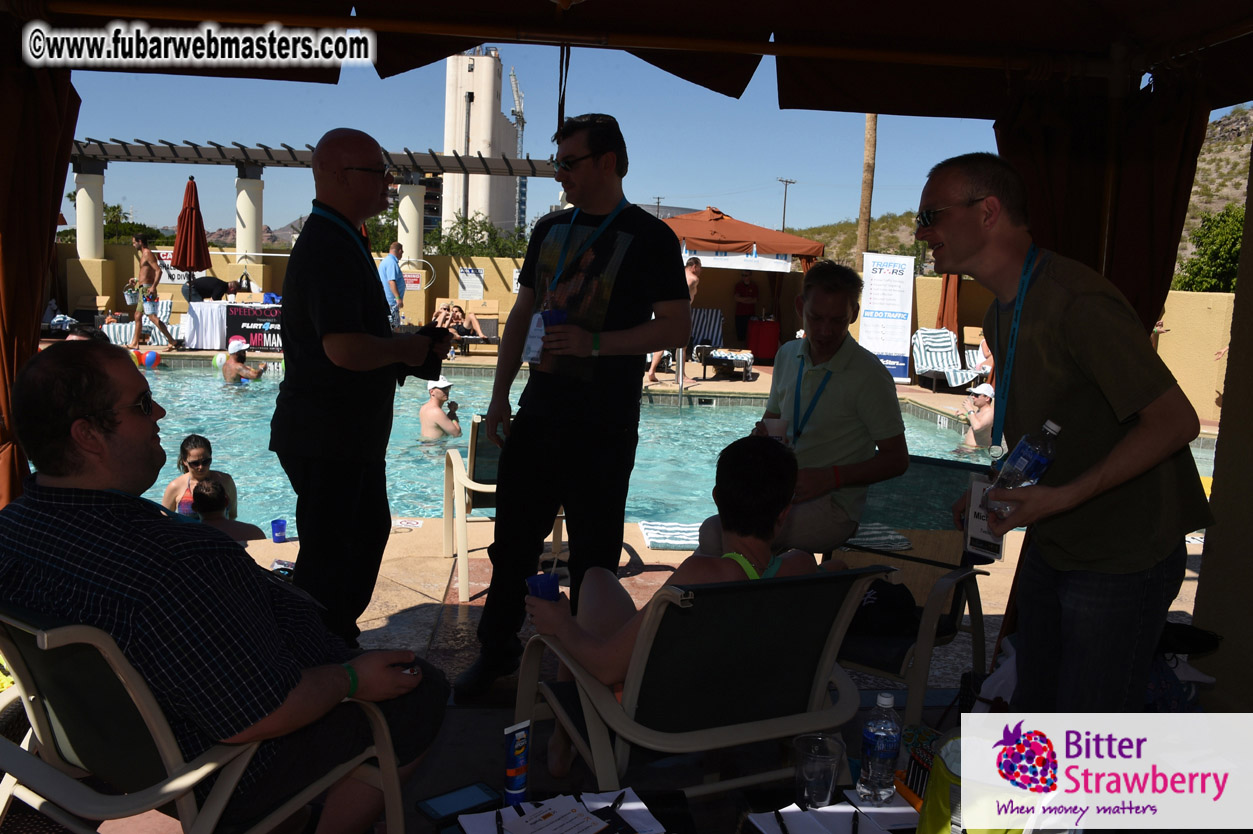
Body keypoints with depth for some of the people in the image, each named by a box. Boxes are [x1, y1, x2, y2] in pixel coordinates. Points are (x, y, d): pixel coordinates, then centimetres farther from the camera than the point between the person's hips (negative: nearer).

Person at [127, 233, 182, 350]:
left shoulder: (147, 254, -11)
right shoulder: (144, 254, 19)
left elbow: (158, 270, -22)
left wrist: (153, 287, -28)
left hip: (147, 289, -11)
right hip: (143, 290, 11)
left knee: (152, 317, -15)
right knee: (137, 316, 14)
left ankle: (172, 341, -18)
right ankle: (134, 344, 21)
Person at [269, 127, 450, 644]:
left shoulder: (341, 241, 15)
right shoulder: (328, 247, -21)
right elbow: (344, 349, -32)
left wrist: (406, 350, 9)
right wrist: (406, 349, -16)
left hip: (352, 434, 11)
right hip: (327, 440, -11)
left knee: (370, 529, 25)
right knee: (327, 553, 1)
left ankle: (340, 629, 42)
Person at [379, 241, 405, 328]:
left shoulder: (385, 261, 18)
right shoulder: (392, 262, -15)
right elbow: (391, 281, -24)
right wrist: (398, 298, -26)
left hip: (384, 300, 10)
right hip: (391, 301, -10)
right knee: (393, 327, -10)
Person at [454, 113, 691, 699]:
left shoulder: (650, 238, -5)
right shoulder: (551, 229, 13)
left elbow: (677, 326, -10)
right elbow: (521, 315, 16)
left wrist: (595, 343, -19)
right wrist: (500, 394, 10)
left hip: (603, 425, -5)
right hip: (539, 410, 6)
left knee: (594, 551, 5)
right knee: (513, 538, 11)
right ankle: (496, 652, 27)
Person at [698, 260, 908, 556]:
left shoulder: (869, 374, -10)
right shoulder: (788, 355, 10)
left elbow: (897, 459, -6)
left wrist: (830, 477, -17)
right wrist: (763, 436, -1)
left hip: (832, 508, -6)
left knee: (715, 533, -26)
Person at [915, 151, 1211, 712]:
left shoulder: (1079, 302, -23)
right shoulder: (1001, 313, 8)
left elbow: (1175, 421, -23)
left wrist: (1064, 496, -27)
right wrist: (994, 497, 5)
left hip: (1123, 560, -8)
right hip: (1051, 549, 9)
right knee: (1033, 713, 18)